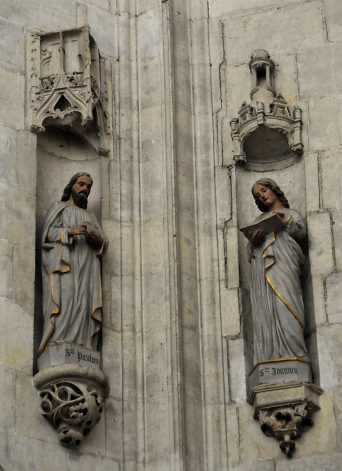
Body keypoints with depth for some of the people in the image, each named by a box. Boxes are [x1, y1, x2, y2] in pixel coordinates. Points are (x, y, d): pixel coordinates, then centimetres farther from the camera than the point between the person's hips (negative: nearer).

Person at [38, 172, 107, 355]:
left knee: (84, 305, -12)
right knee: (64, 304, -22)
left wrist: (97, 239, -8)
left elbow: (103, 244, 16)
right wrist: (69, 231, -16)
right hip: (63, 264, -5)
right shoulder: (58, 208, 17)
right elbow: (49, 233, 1)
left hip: (86, 268, 5)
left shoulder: (91, 217, 29)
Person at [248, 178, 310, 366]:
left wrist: (285, 222, -6)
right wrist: (254, 240, -1)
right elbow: (250, 247, 22)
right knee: (264, 308, -14)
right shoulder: (259, 219, 34)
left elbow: (301, 232, 9)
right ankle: (269, 356, -26)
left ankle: (290, 352, -34)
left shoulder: (291, 213, 26)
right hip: (260, 261, 4)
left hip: (282, 257, -3)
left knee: (284, 300, -23)